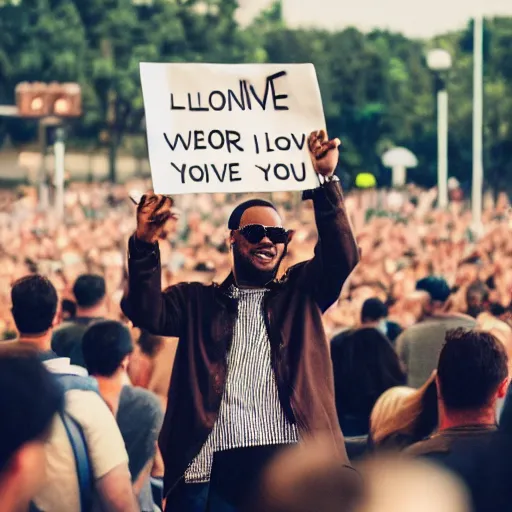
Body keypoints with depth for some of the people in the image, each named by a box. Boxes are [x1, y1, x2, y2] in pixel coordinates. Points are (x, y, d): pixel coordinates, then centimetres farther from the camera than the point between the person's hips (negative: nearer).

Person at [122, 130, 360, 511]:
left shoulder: (301, 293, 17)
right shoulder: (197, 301, 17)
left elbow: (342, 256, 2)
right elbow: (147, 312, 0)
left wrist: (326, 180, -9)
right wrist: (146, 244, -16)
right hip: (217, 469, 0)